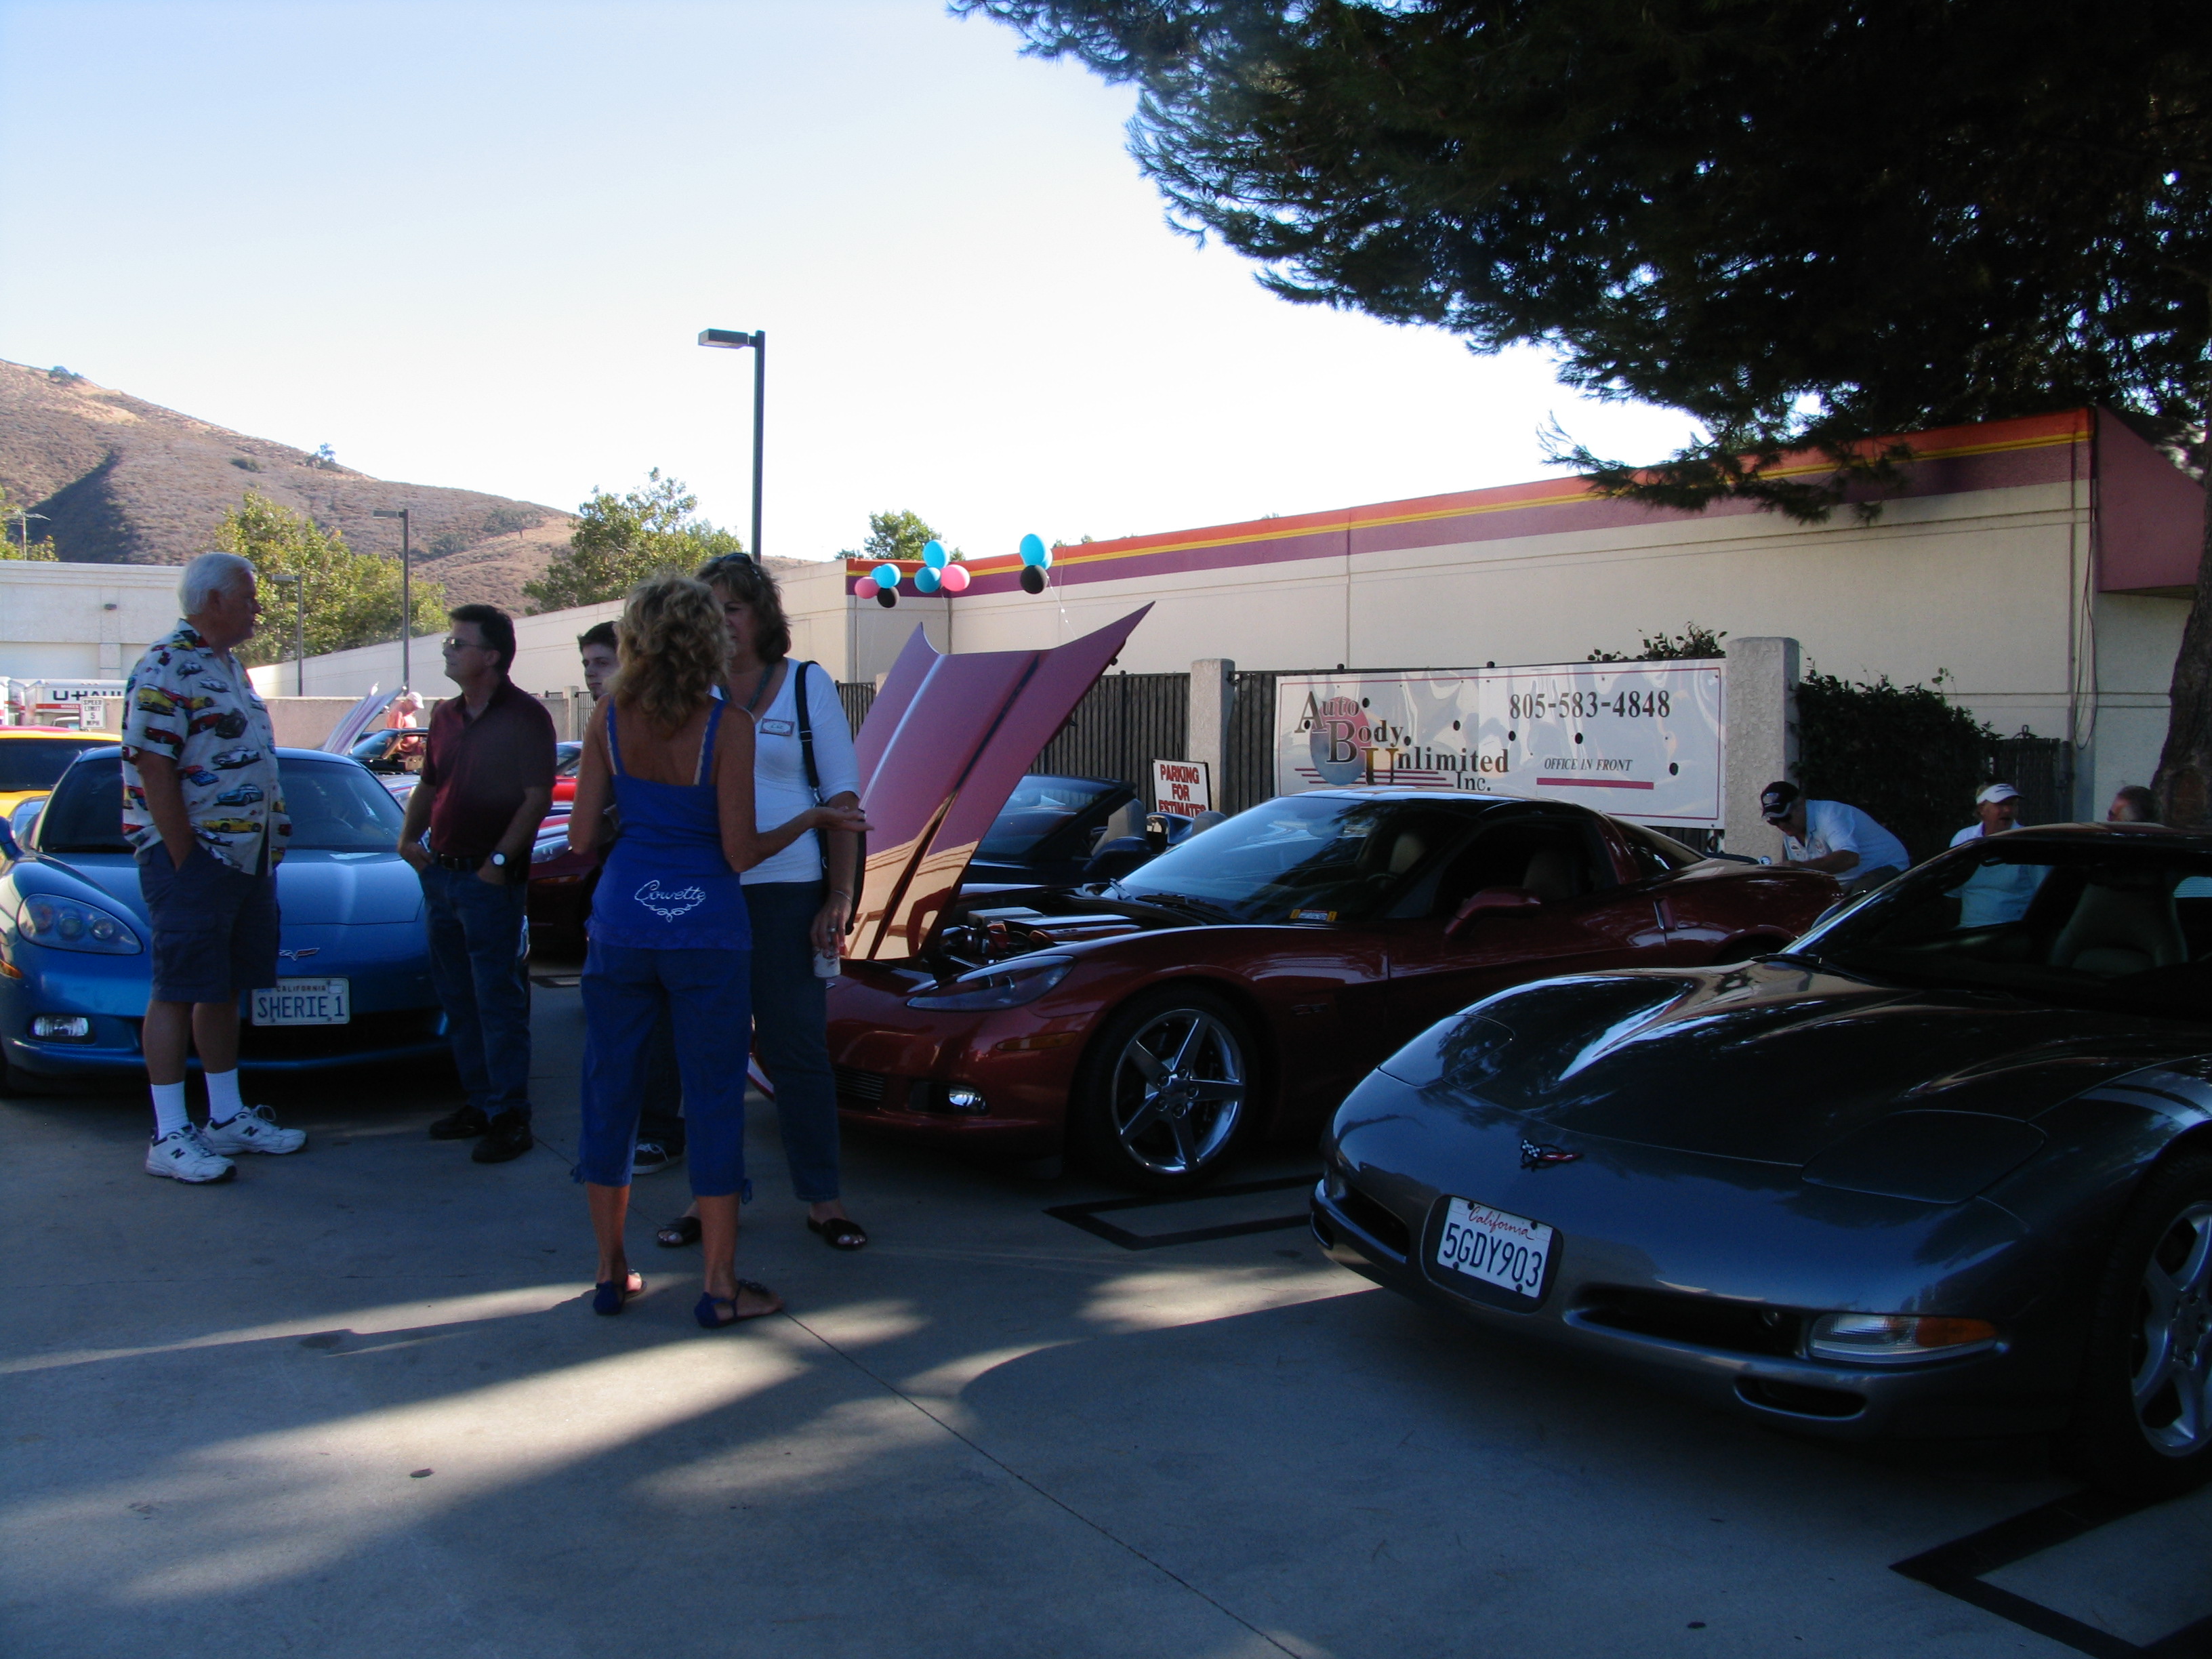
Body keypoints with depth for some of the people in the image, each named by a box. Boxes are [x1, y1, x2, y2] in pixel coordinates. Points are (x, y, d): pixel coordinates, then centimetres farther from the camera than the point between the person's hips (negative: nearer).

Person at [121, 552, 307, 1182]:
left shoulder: (228, 667, 17)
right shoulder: (165, 669, -12)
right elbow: (154, 773, -17)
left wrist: (269, 850, 14)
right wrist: (186, 863, -18)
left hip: (248, 859, 9)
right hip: (193, 857, -9)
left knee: (224, 989, 14)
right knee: (178, 992, -4)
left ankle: (228, 1117, 23)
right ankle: (169, 1137, 1)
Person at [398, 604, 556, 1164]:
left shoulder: (525, 716, -9)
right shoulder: (446, 716, 14)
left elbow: (537, 797, -14)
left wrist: (499, 860, -18)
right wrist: (409, 838, 5)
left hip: (489, 880, -8)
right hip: (440, 874, 8)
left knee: (498, 999, -5)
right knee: (457, 998, 12)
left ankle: (510, 1116, 0)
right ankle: (480, 1102, 22)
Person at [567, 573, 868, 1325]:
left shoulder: (609, 721, -1)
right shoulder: (728, 726, -12)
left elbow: (581, 838, 0)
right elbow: (740, 853, -11)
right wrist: (813, 820, 3)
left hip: (621, 920, 3)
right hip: (706, 928, -3)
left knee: (611, 1092, 13)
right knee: (713, 1100, 6)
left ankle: (611, 1272, 22)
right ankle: (720, 1286, 11)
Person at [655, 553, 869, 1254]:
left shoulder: (806, 684, 2)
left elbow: (842, 796, 1)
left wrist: (839, 899, -7)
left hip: (786, 892, -3)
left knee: (797, 1049, 2)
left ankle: (822, 1199, 13)